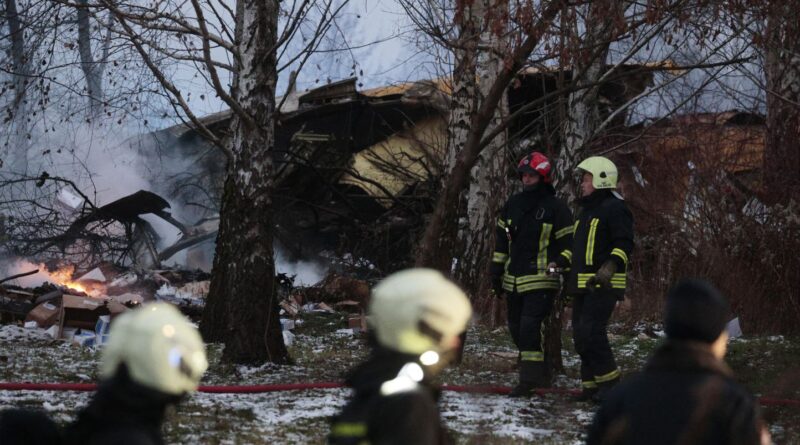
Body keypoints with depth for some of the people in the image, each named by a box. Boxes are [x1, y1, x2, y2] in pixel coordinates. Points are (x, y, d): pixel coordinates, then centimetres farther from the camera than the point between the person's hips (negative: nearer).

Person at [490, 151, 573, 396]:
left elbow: (567, 244, -3)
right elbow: (501, 241, 18)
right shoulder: (512, 205, 12)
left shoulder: (556, 208, -5)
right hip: (514, 281, 7)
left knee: (530, 327, -18)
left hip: (542, 281, -7)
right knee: (517, 329, 9)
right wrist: (496, 273, 15)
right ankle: (540, 376, 20)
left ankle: (530, 378, -14)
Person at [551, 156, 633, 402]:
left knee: (591, 332, -17)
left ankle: (609, 381, -10)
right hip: (582, 284, 10)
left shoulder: (614, 208, -9)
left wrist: (611, 266, -30)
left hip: (603, 285, -10)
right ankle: (591, 384, 13)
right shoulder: (585, 210, 22)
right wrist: (560, 261, 19)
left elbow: (624, 243, -18)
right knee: (580, 335, 7)